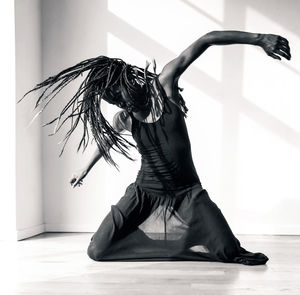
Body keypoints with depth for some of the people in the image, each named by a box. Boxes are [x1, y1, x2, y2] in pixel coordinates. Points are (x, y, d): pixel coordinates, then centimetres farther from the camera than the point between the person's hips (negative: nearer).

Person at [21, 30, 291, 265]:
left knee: (229, 252, -18)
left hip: (187, 191, -1)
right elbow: (107, 141, 19)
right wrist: (86, 169, 35)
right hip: (145, 190, 2)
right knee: (97, 251, -6)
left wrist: (259, 38, -23)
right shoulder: (122, 119, -6)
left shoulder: (164, 84, -13)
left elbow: (206, 40, -17)